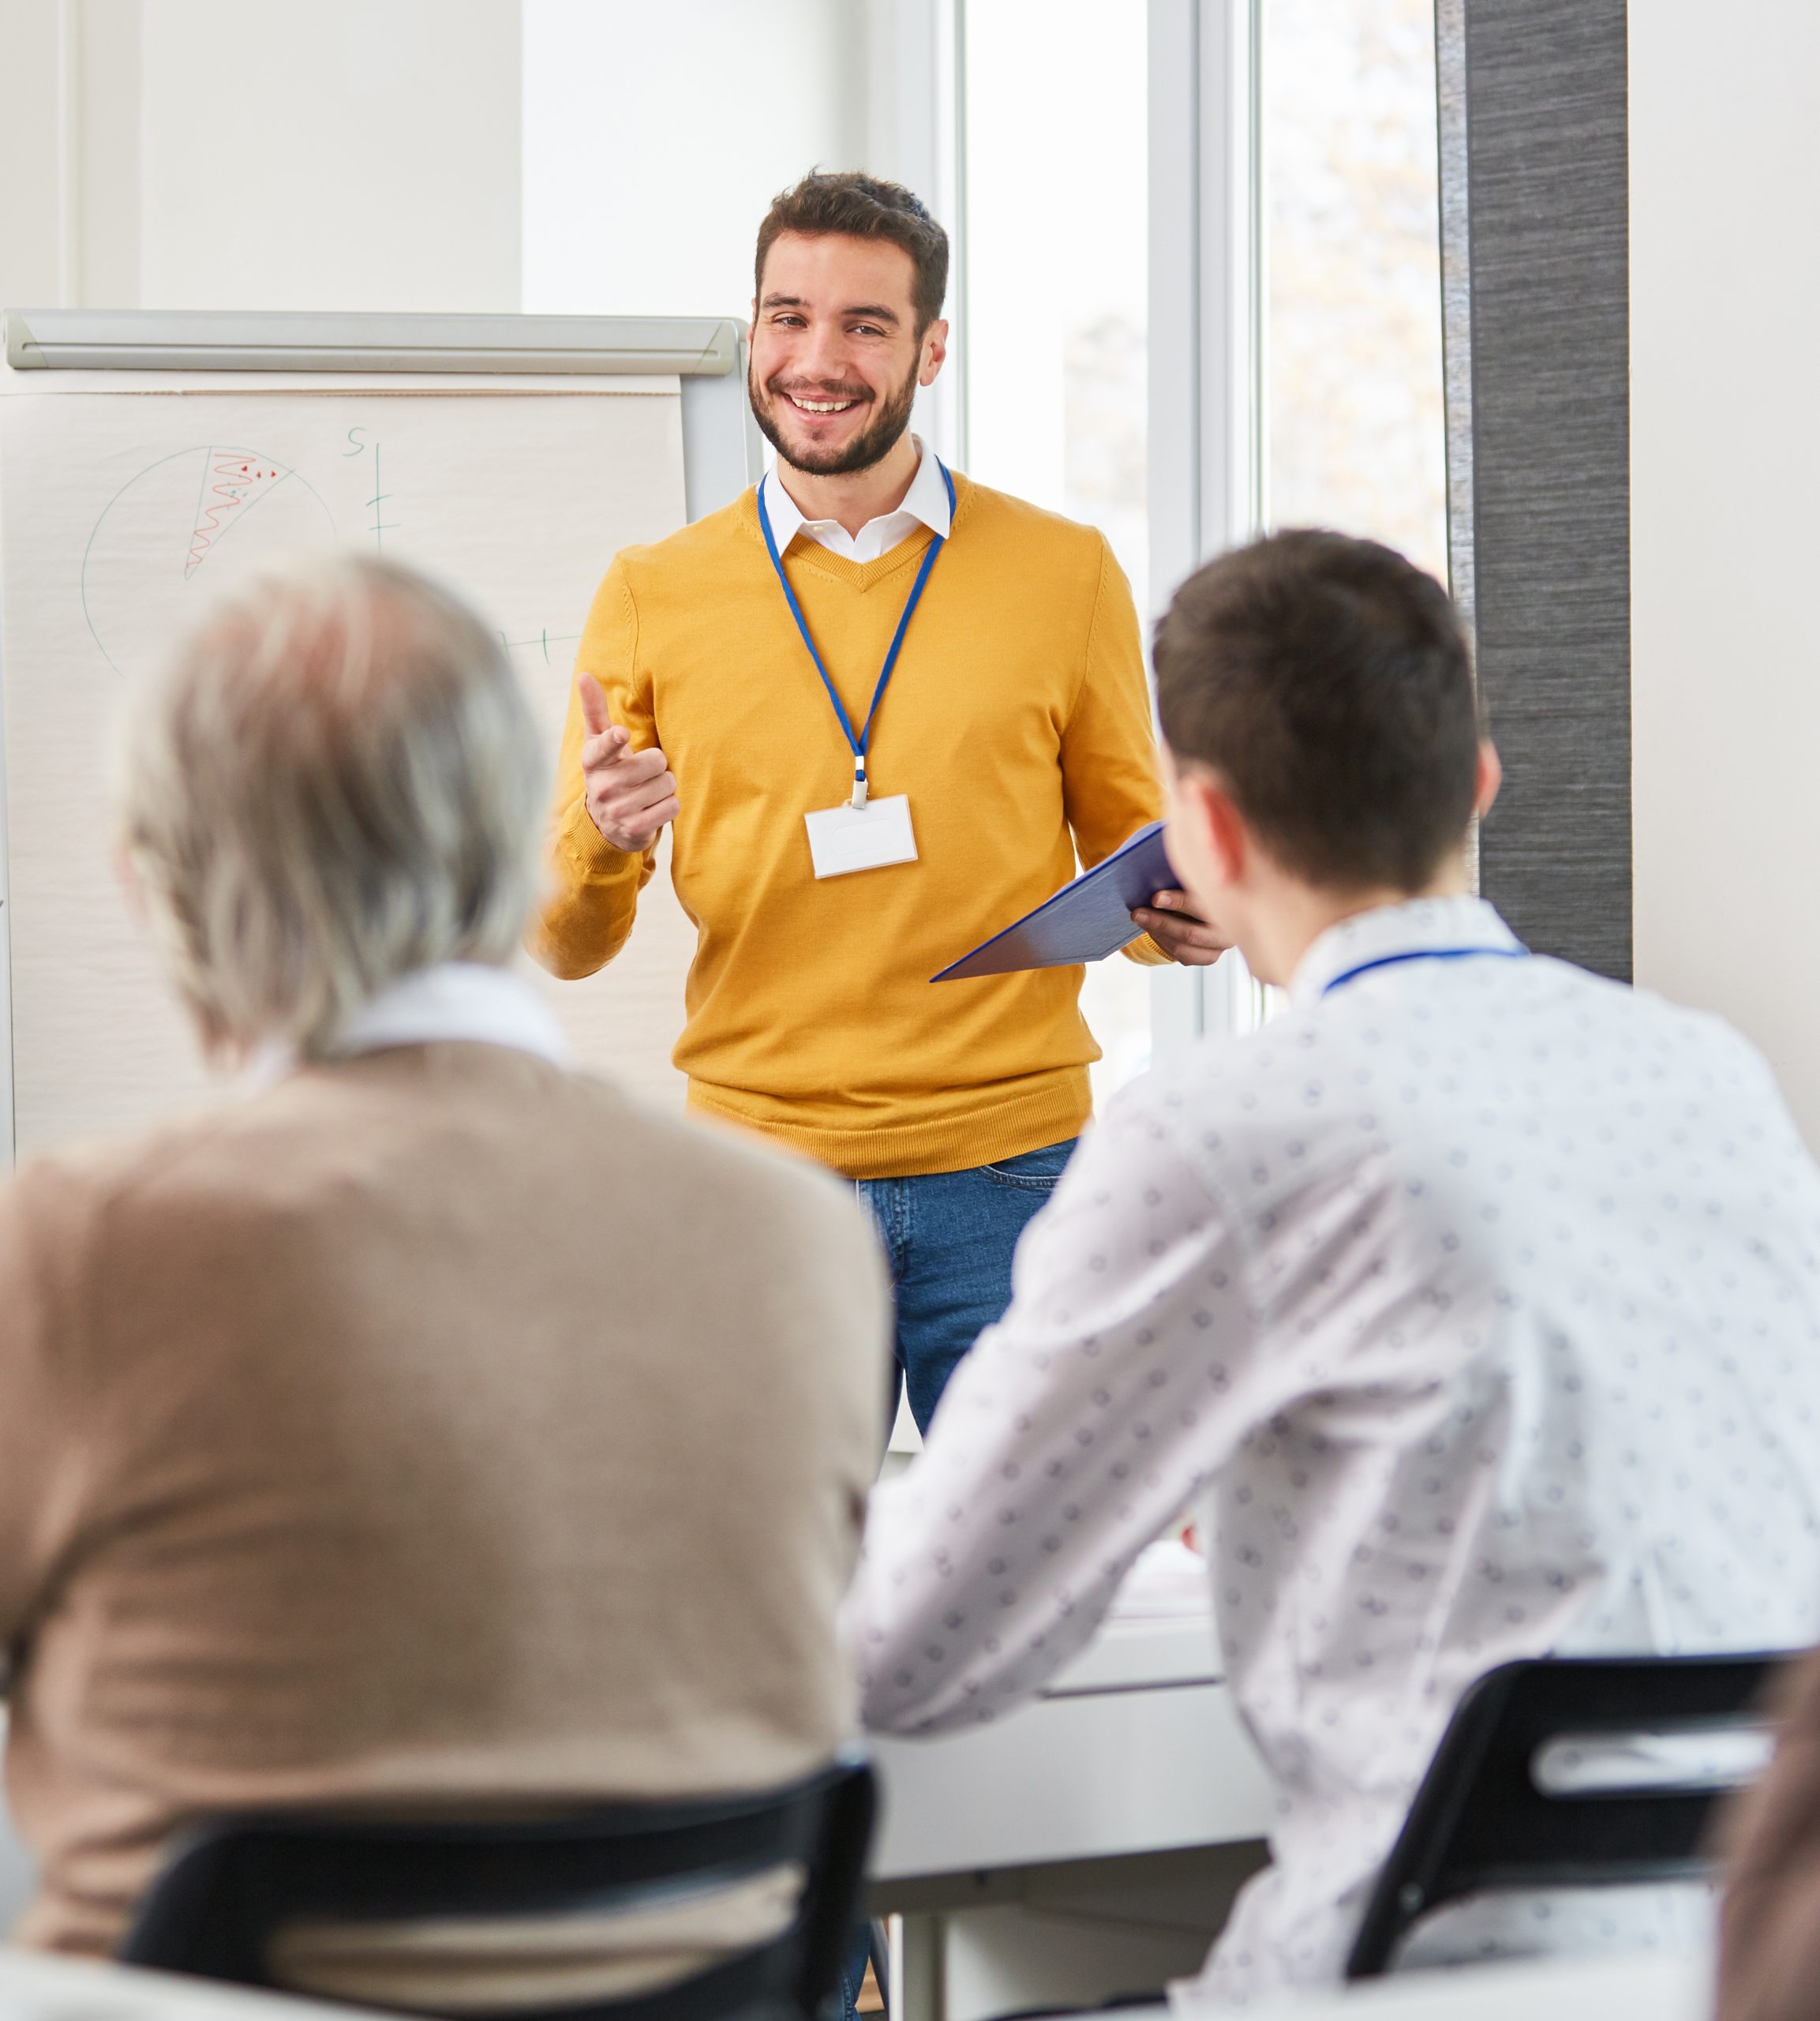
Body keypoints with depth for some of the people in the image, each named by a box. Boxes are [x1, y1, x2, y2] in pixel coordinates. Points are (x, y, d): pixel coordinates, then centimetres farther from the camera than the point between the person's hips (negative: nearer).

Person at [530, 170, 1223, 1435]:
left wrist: (1176, 916, -8)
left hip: (1008, 1178, 0)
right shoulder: (653, 596, 6)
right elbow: (569, 949, 7)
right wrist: (600, 844, -15)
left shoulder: (1062, 574, 6)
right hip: (761, 1174, 0)